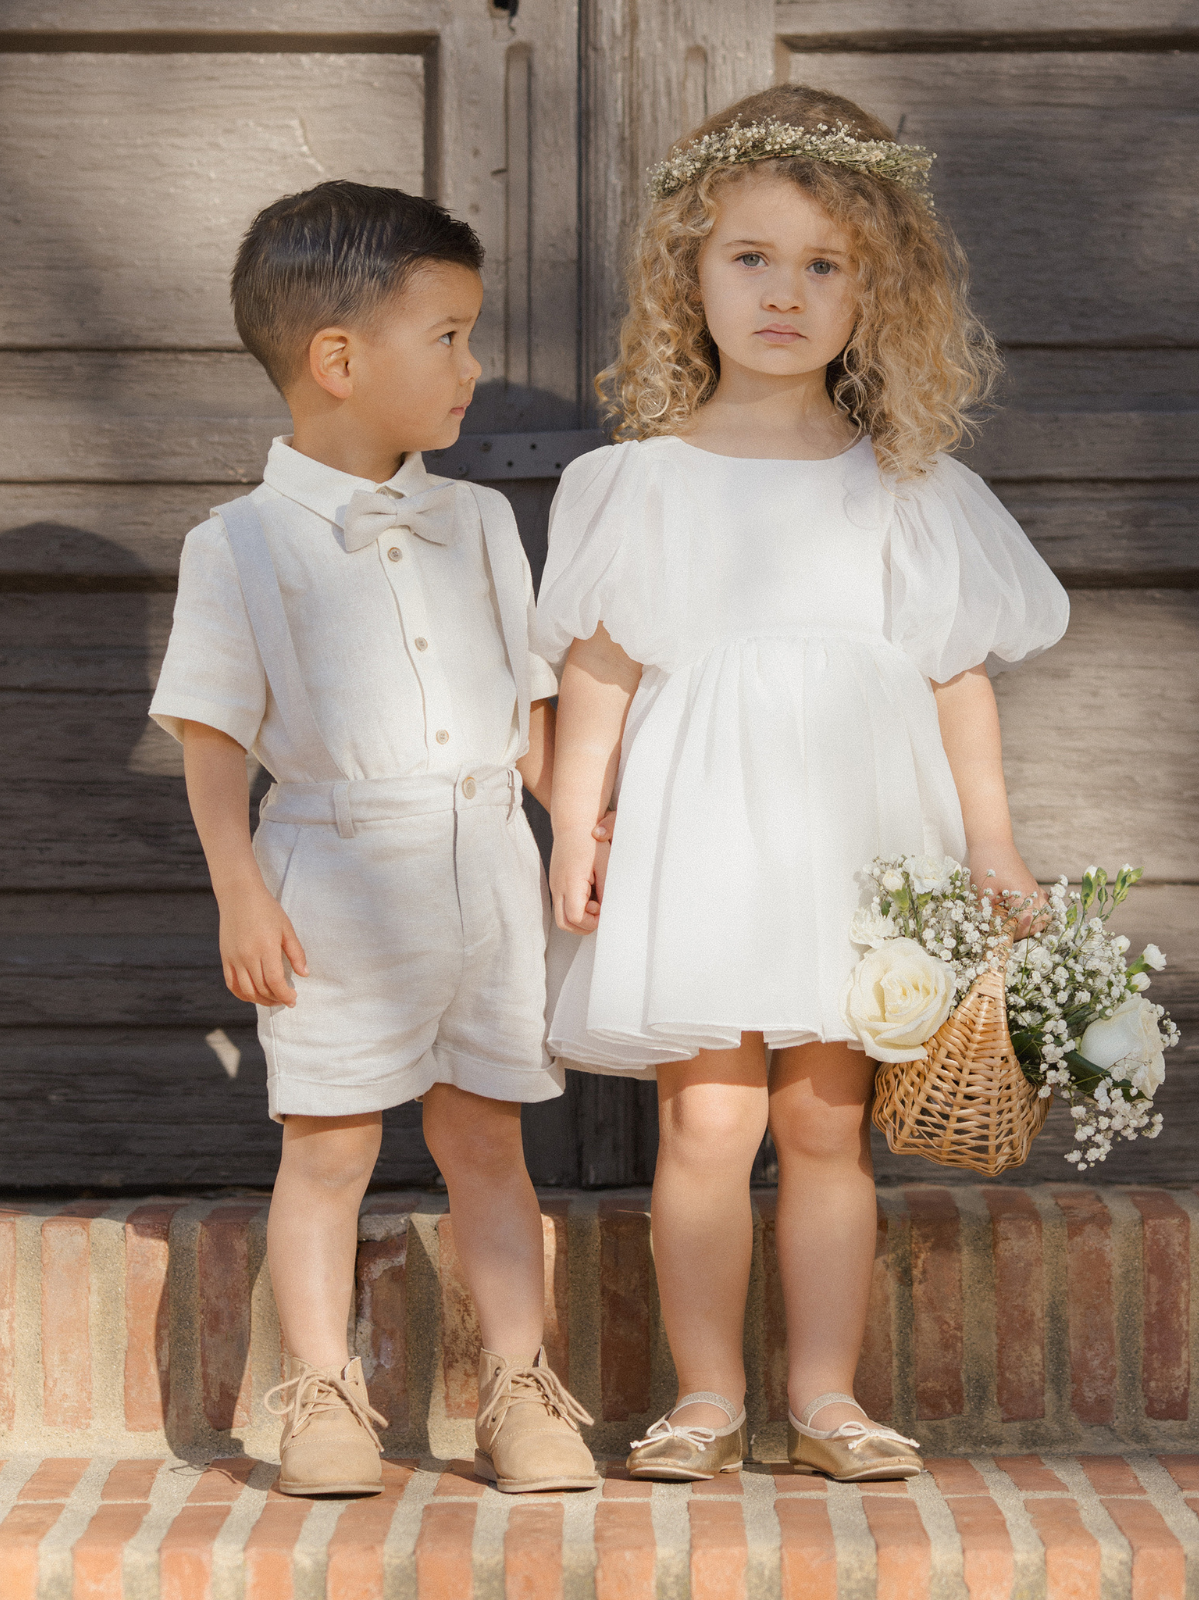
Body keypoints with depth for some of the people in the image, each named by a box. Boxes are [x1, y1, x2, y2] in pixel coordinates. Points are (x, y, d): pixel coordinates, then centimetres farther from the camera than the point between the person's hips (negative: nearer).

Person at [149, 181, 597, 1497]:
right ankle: (322, 1397, 11)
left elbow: (530, 703, 17)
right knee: (328, 1143, 2)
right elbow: (212, 736, -5)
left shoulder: (477, 524, 12)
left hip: (487, 865, 4)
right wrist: (241, 892, -12)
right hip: (340, 879, -4)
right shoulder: (242, 547, -4)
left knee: (485, 1138, 8)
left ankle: (519, 1391, 13)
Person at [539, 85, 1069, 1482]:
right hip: (698, 825, -1)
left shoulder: (905, 488, 6)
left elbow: (957, 674, 9)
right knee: (708, 1115, -5)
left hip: (857, 832, 1)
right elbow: (598, 666, 4)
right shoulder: (646, 481, 3)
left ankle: (825, 1395, 12)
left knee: (829, 1117, 3)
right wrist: (574, 827, -2)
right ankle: (706, 1395, 7)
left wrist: (991, 844, 7)